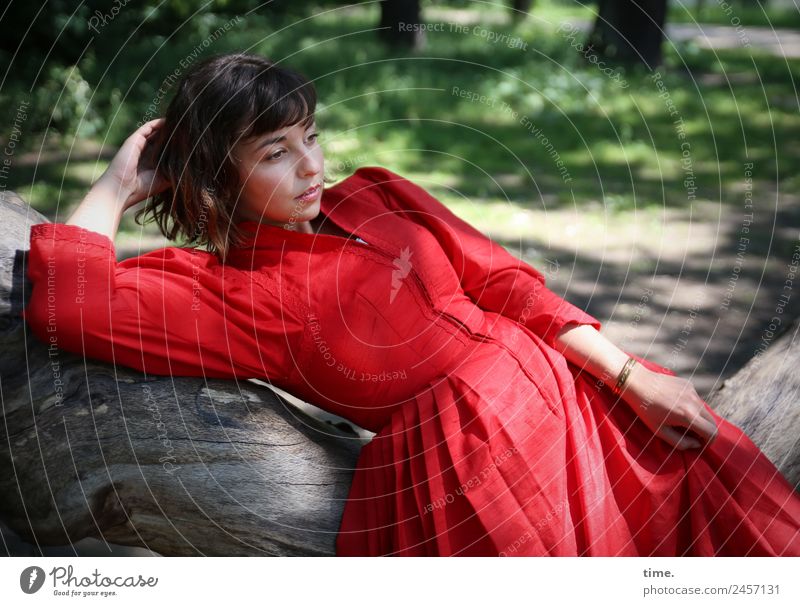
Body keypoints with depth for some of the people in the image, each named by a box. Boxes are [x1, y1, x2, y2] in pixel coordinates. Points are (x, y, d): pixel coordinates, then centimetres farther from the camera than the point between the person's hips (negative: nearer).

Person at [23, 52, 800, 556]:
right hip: (462, 452, -6)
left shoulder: (374, 195, 14)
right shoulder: (223, 290, -3)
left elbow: (501, 281, 10)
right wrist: (121, 185, -2)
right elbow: (64, 301, -18)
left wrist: (630, 376, 3)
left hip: (561, 387, 6)